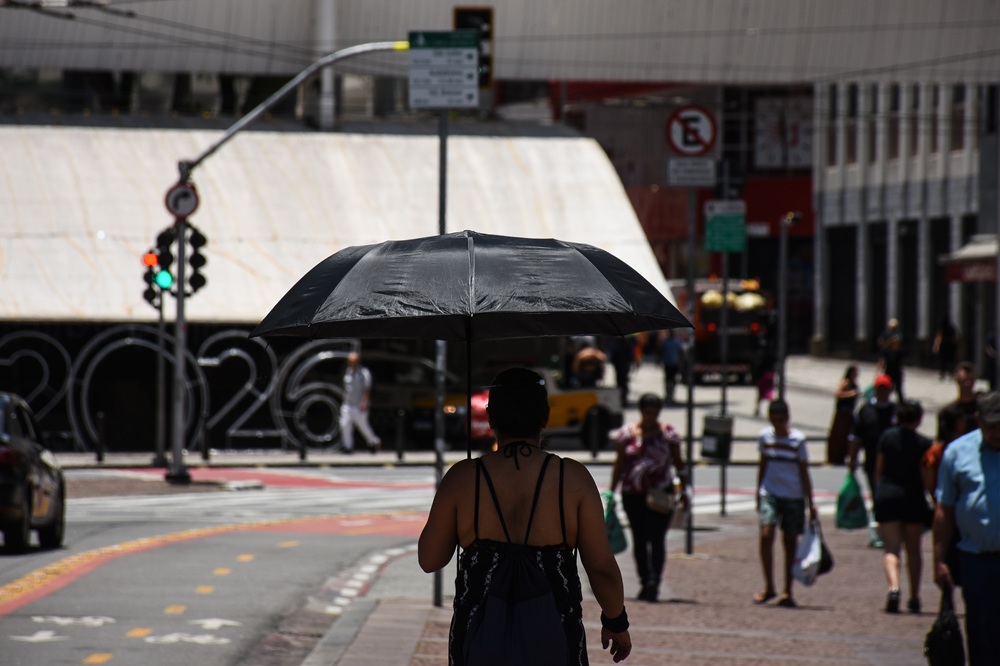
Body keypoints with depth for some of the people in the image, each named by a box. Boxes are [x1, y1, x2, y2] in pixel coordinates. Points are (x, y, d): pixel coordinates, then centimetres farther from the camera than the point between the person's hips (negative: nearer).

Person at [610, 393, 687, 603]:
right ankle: (645, 583, 15)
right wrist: (612, 491, 6)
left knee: (657, 538, -12)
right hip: (633, 494, 2)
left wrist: (682, 490, 2)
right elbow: (619, 464, 10)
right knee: (639, 540, 7)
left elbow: (678, 463, 8)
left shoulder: (668, 434, 4)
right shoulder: (627, 433, 6)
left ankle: (654, 582, -19)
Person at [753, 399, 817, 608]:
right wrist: (758, 492, 18)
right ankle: (768, 587, -8)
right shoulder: (765, 436, 4)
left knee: (790, 542, 4)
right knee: (766, 535, -16)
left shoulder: (798, 439, -4)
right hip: (770, 493, 2)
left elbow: (804, 472, -1)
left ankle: (787, 592, 13)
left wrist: (810, 503, -3)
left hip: (793, 496, -2)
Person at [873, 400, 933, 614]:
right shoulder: (924, 443, -6)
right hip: (913, 498, -1)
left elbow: (878, 470, 7)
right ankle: (914, 598, 16)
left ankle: (893, 587, -25)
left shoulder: (887, 437, 1)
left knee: (890, 548, 0)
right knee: (913, 549, 13)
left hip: (886, 494, 1)